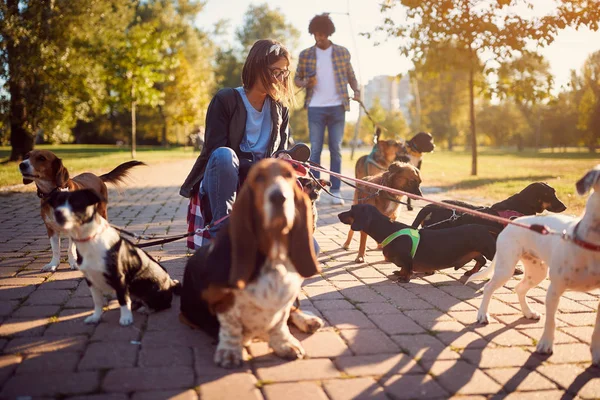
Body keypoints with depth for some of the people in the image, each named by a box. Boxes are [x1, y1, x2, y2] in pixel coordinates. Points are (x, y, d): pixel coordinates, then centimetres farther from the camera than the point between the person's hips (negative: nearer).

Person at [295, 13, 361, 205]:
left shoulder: (342, 52, 7)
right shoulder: (305, 55, 5)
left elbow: (350, 75, 11)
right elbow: (297, 78, 10)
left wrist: (356, 90, -9)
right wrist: (305, 83, -12)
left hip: (337, 107, 1)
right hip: (315, 108, 0)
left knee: (336, 149, 4)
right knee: (315, 149, 0)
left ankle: (335, 192, 7)